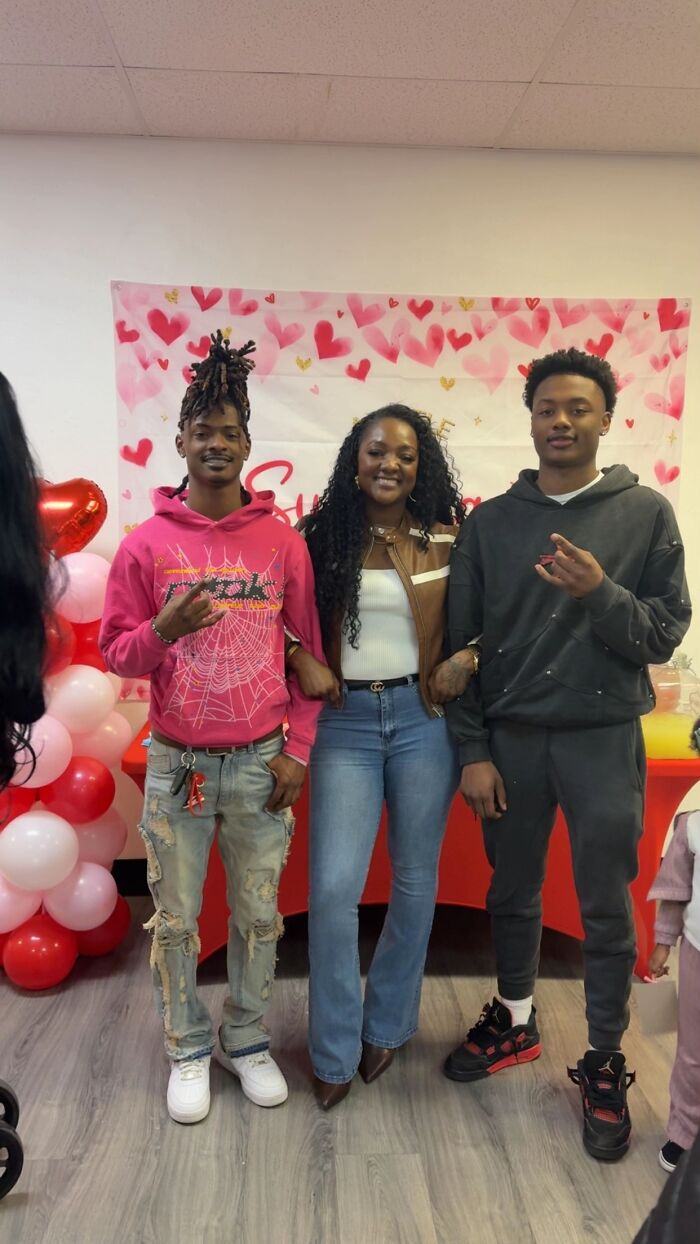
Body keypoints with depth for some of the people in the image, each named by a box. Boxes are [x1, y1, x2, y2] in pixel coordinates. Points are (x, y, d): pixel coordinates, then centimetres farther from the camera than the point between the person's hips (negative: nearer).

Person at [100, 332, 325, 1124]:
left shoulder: (283, 542, 0)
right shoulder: (147, 543, -2)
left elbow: (310, 652, 3)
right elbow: (114, 651, 0)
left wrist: (298, 750, -1)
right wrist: (163, 630, -22)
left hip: (262, 762, 1)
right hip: (176, 763, 0)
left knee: (258, 914, 13)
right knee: (176, 919, 11)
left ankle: (247, 1040, 35)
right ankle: (188, 1049, 32)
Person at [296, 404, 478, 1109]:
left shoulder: (447, 538, 1)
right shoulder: (325, 535, 1)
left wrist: (467, 659, -11)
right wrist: (302, 662, -13)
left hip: (423, 719, 1)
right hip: (345, 722, -1)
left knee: (415, 881, 12)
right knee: (333, 888, -4)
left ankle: (387, 1026, 35)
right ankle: (334, 1052, 18)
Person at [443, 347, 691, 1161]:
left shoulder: (645, 514, -2)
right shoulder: (489, 522, 1)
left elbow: (666, 635, -3)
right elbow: (462, 644, 1)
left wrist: (599, 593, -21)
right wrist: (472, 751, -4)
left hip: (604, 740, -1)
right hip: (510, 739, 2)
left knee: (606, 912, 8)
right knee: (512, 894, 16)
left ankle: (604, 1065, 28)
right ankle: (515, 1021, 40)